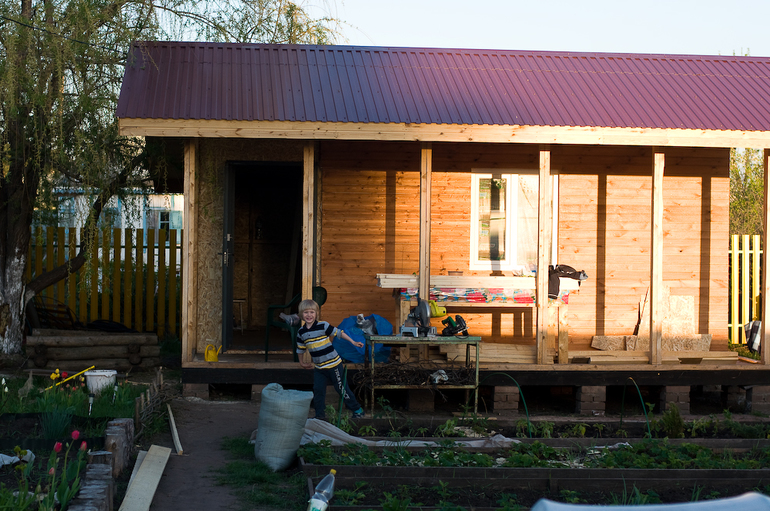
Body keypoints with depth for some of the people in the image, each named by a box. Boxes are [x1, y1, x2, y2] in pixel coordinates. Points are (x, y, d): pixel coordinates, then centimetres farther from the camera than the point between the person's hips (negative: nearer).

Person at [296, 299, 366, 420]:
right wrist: (302, 362, 26)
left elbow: (338, 333, -8)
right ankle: (320, 415, 18)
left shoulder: (322, 326, -15)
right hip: (318, 368, 5)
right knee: (318, 391, 4)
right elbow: (300, 349, 17)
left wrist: (353, 342, -6)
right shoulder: (301, 332, 2)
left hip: (333, 364, -5)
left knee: (341, 388, 3)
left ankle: (357, 410, 17)